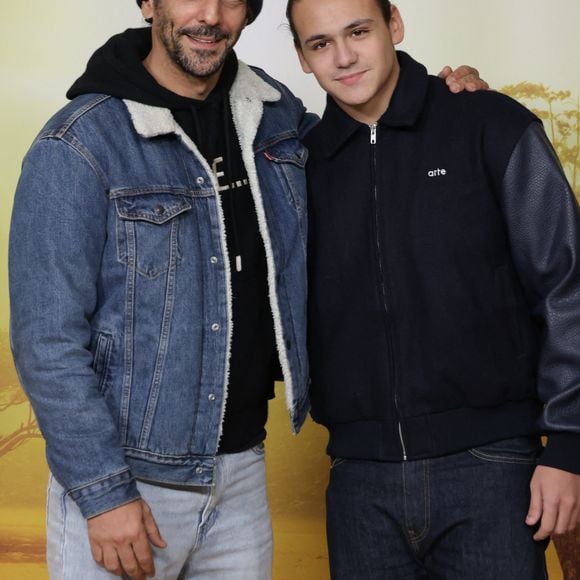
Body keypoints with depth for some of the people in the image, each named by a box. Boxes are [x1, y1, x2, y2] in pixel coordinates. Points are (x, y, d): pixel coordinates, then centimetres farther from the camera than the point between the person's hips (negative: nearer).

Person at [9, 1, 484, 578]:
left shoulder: (274, 113, 3)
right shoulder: (76, 147, -14)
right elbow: (47, 340, -14)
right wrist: (103, 493, -15)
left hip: (242, 468, 5)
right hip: (121, 480, -5)